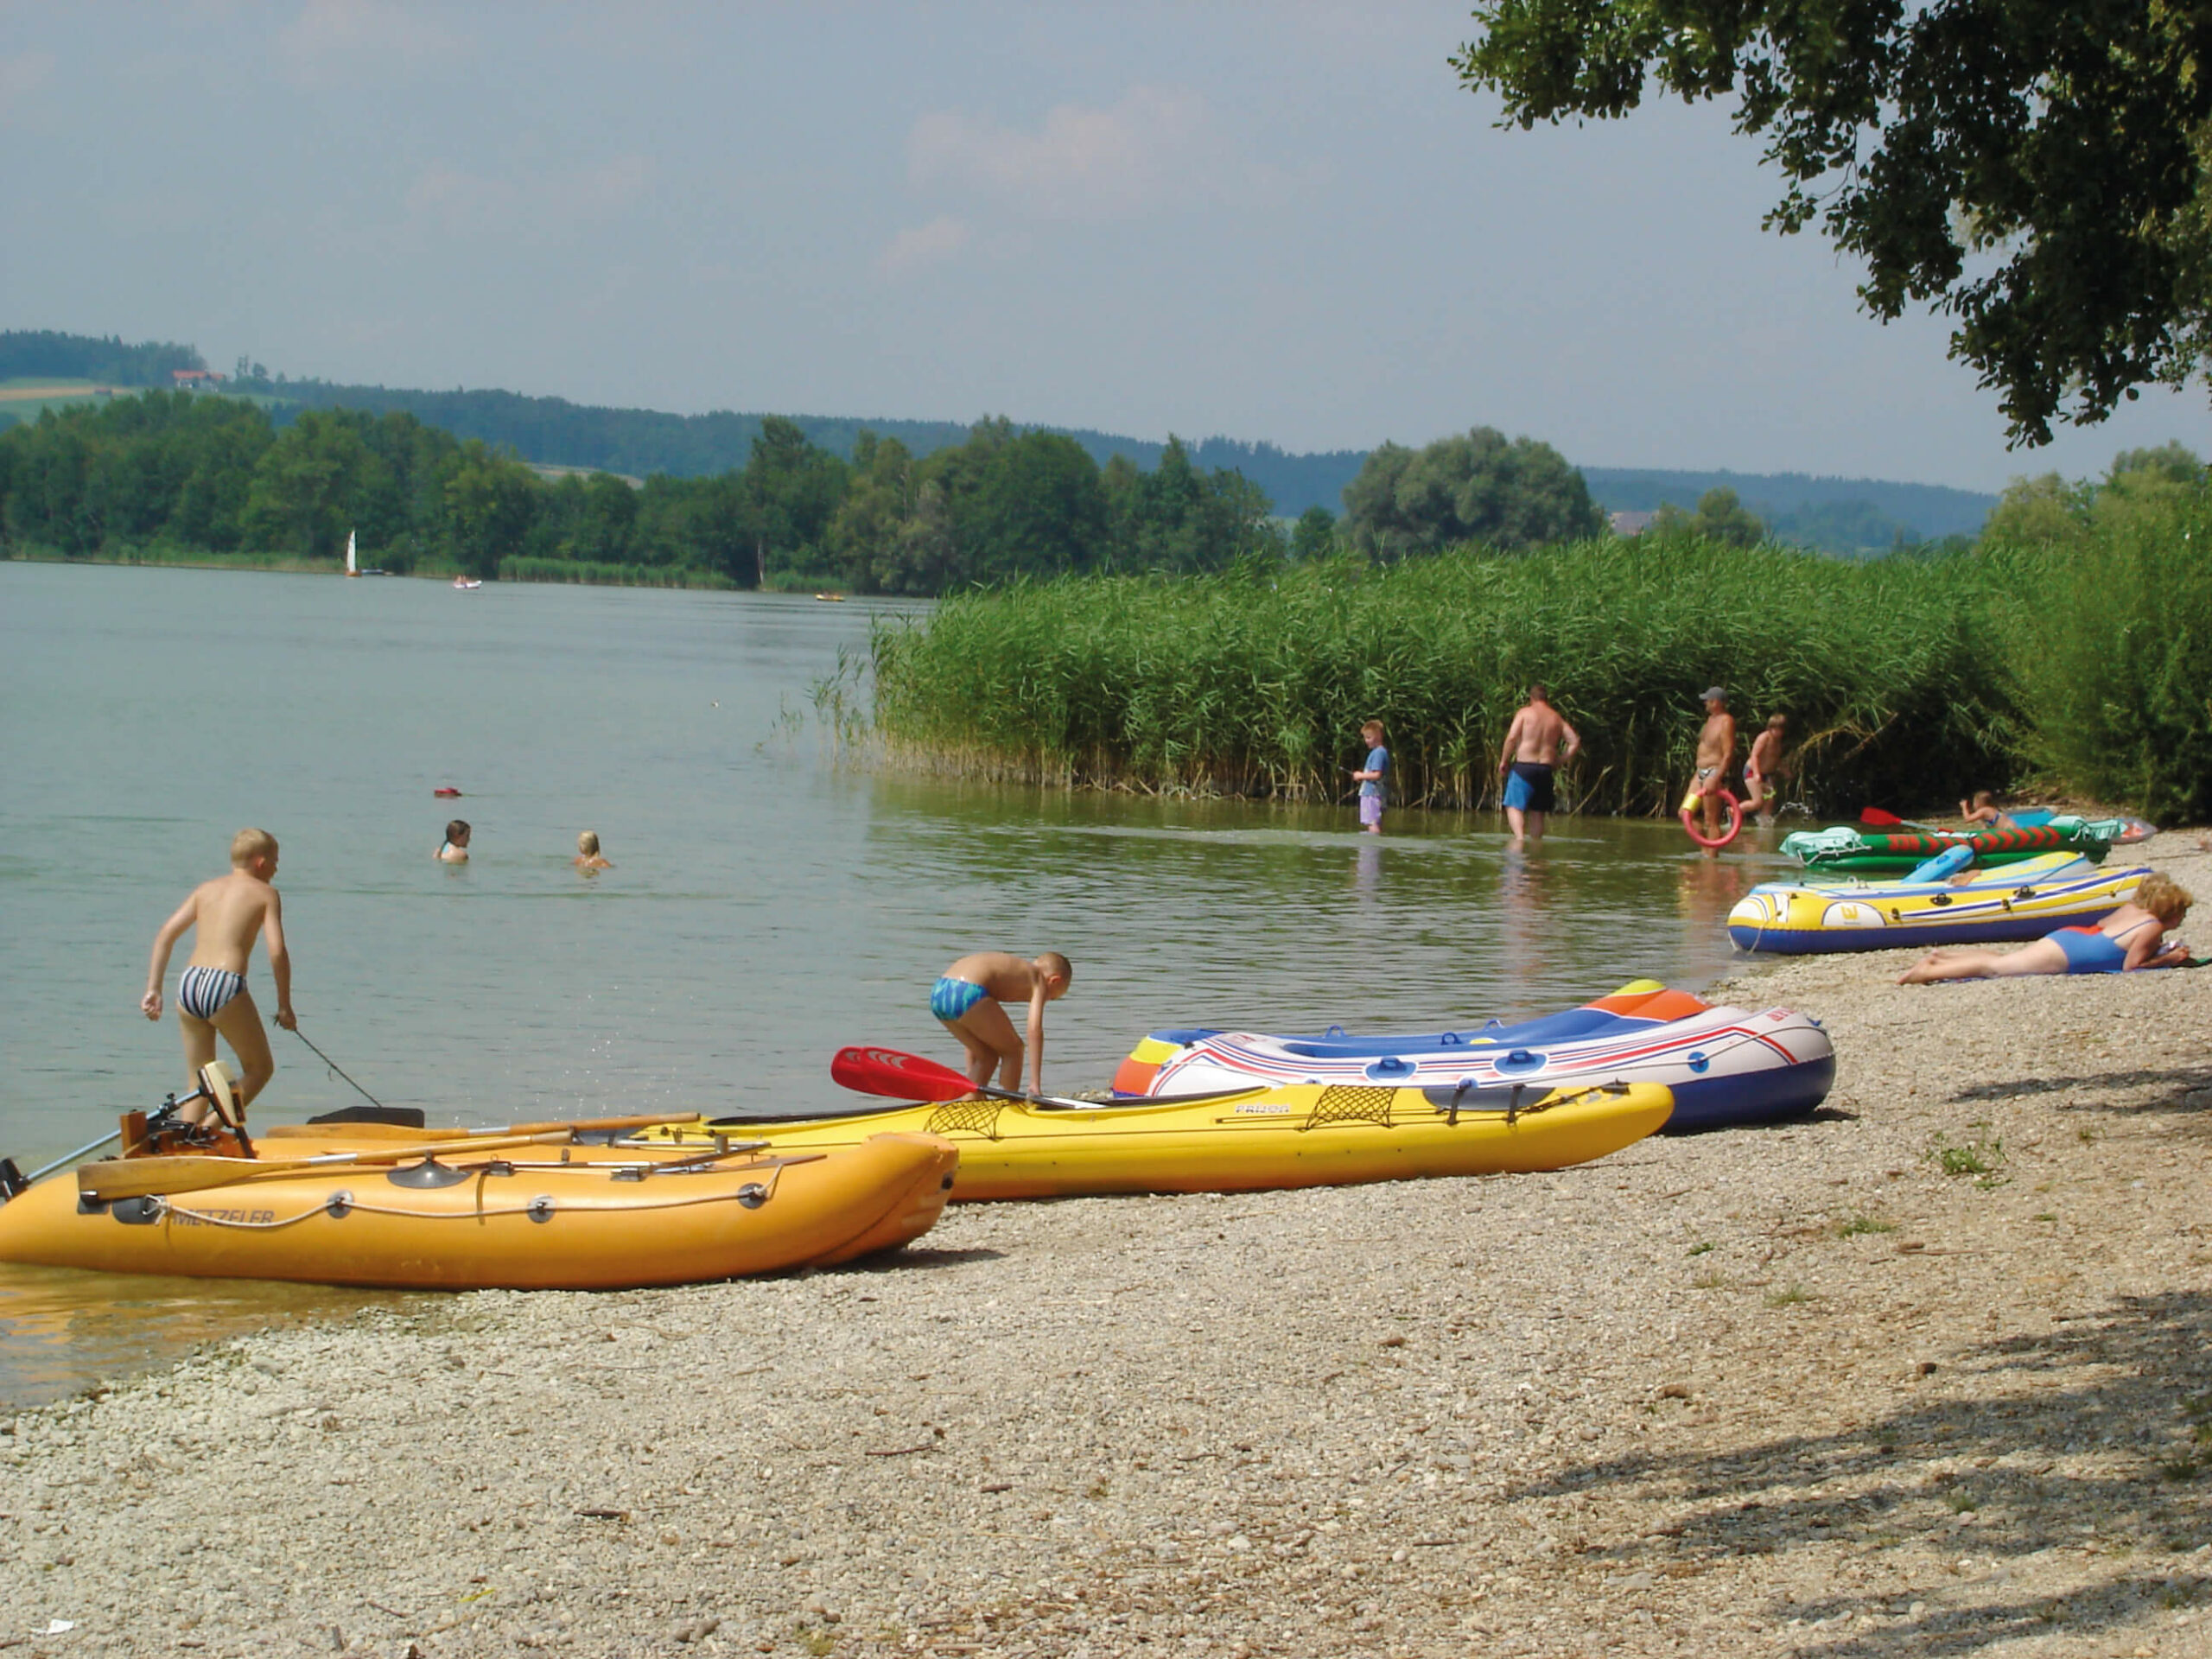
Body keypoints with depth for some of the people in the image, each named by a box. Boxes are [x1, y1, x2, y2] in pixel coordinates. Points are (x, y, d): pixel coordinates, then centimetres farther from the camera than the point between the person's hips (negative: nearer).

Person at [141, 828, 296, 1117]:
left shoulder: (206, 889, 20)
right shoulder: (265, 893, 6)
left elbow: (166, 935, 12)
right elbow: (277, 952, -4)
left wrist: (153, 989, 13)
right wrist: (284, 1006, 4)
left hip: (189, 984, 5)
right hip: (226, 987, -5)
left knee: (199, 1082, 18)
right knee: (260, 1069, 11)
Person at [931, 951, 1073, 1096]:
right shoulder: (1039, 979, 15)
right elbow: (1035, 1030, 1)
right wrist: (1035, 1083, 0)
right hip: (967, 993, -8)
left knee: (987, 1055, 24)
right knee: (1013, 1049, 13)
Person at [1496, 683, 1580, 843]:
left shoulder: (1524, 712, 1)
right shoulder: (1557, 718, 12)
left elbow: (1512, 738, -10)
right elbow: (1575, 742, 7)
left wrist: (1504, 761, 0)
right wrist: (1560, 761, 14)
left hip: (1524, 766, -4)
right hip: (1546, 768, 4)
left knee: (1514, 807, -7)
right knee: (1537, 811, 13)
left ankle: (1519, 837, -29)